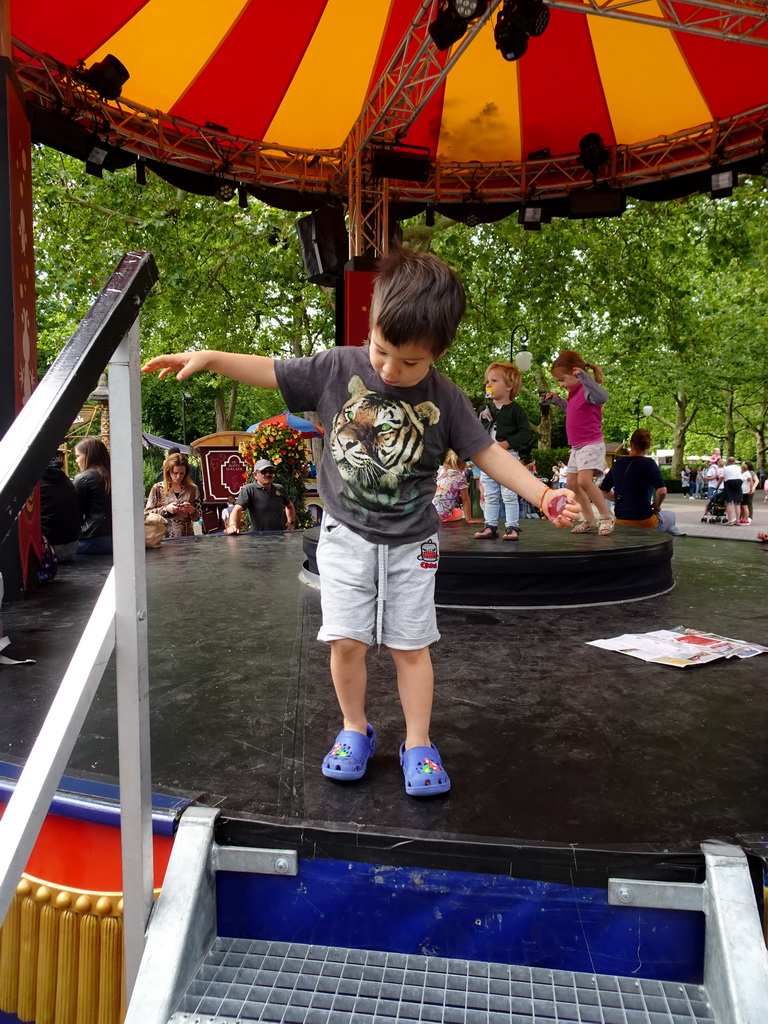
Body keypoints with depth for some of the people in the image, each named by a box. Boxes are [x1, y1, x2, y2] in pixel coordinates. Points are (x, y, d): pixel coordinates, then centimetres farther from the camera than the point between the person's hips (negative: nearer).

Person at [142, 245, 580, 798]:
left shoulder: (444, 399, -9)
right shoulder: (338, 367, -8)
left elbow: (486, 452, -4)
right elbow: (271, 371, 0)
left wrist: (543, 494, -12)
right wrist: (206, 357, -7)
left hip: (411, 543, 0)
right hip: (346, 535, 1)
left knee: (410, 645, 6)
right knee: (346, 640, 0)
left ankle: (418, 744, 22)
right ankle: (355, 729, 24)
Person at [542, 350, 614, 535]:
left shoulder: (587, 390, -16)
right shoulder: (575, 392, 14)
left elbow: (602, 397, -38)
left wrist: (584, 378, -47)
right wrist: (557, 401, 23)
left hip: (591, 445, -11)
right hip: (577, 447, 11)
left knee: (584, 480, -24)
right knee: (572, 483, 11)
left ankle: (606, 516, -9)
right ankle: (590, 521, 20)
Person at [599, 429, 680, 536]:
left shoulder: (618, 463, 3)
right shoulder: (648, 463, -12)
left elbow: (604, 490, 12)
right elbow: (662, 491, -23)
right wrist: (657, 505, -5)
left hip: (620, 522, 5)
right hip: (643, 521, -5)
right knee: (671, 516, 29)